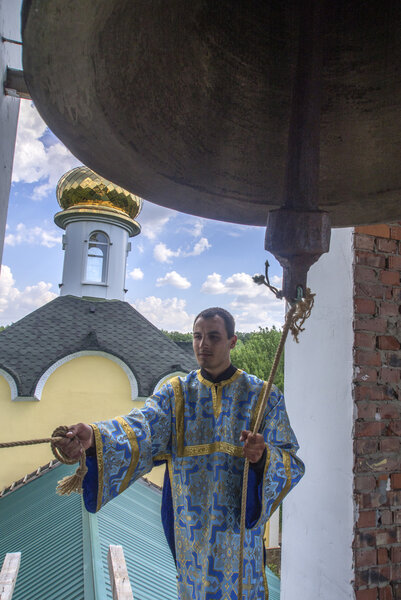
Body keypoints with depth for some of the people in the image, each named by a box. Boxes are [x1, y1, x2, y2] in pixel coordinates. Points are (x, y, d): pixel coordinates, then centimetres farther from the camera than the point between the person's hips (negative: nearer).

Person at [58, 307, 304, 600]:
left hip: (240, 528, -1)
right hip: (189, 529, 2)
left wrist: (263, 457, -31)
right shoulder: (175, 394, -3)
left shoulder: (263, 396, -6)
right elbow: (141, 429, -20)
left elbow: (292, 463, -8)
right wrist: (95, 437, -40)